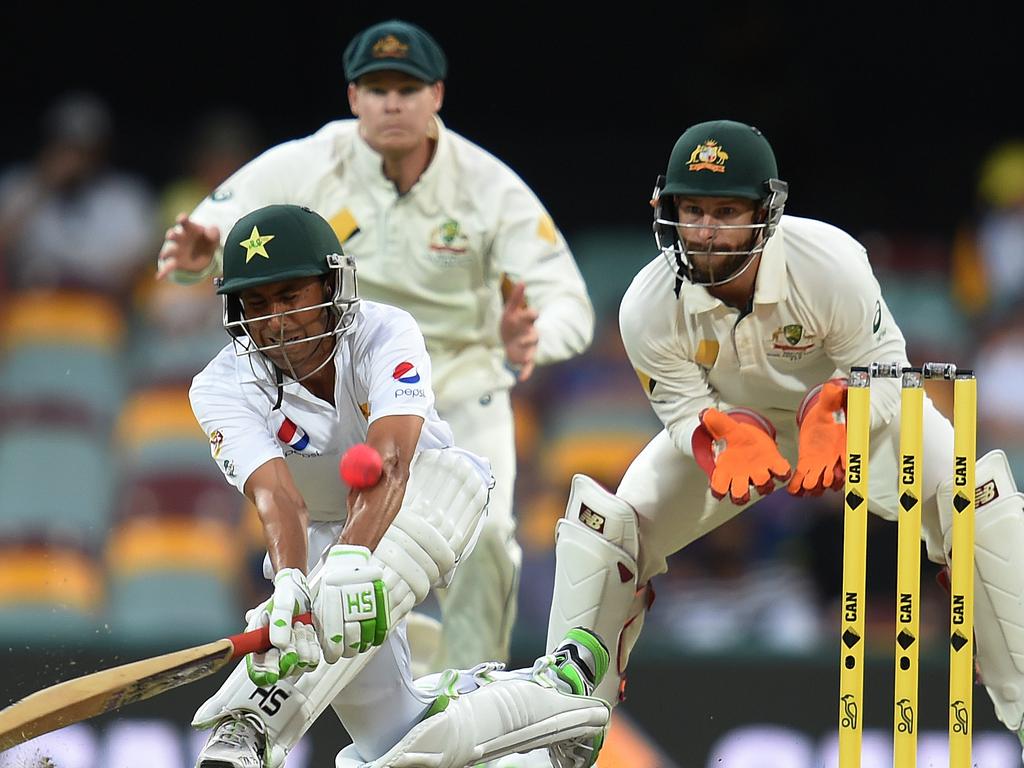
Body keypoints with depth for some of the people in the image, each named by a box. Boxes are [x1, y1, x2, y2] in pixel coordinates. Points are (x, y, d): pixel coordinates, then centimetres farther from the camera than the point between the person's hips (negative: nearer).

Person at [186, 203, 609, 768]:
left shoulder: (384, 335, -26)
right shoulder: (222, 389, -21)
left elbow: (388, 462, -43)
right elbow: (278, 498, -37)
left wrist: (351, 556, -62)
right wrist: (288, 583, -58)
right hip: (325, 530, 2)